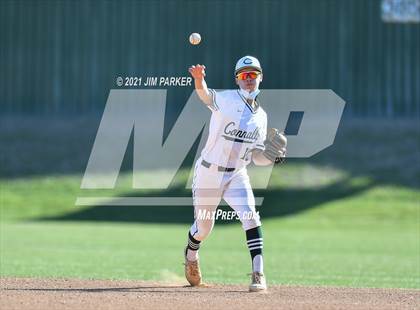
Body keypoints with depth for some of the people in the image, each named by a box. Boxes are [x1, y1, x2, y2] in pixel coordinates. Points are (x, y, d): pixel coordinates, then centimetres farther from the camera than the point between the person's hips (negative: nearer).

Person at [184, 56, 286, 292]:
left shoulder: (261, 116, 7)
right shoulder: (227, 99, -10)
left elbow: (257, 156, 10)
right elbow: (207, 96, -35)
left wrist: (274, 157, -12)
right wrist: (199, 80, -58)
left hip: (237, 175, 3)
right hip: (209, 172, -3)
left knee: (251, 218, -19)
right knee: (204, 227, 10)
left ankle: (259, 275, -20)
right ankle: (191, 255, 44)